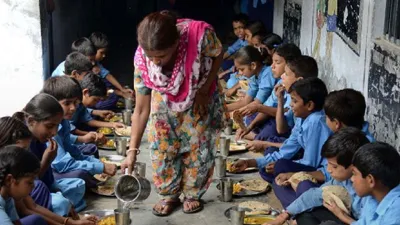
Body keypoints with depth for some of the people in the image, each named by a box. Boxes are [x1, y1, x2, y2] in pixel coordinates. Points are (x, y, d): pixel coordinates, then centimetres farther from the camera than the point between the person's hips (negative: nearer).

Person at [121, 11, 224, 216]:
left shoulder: (200, 34, -41)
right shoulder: (142, 59, -34)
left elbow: (218, 55, -15)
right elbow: (141, 109, -24)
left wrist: (204, 91, -18)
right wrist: (132, 150, -26)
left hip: (201, 96, -1)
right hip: (165, 101, 1)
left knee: (198, 146, 3)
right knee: (162, 148, -2)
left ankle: (193, 194, 23)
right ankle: (169, 195, 19)